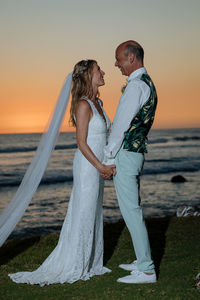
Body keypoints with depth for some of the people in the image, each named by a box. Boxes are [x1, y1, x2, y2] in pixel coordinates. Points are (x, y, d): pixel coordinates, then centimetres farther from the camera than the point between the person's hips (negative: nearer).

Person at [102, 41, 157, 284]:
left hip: (124, 154, -10)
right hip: (136, 153, 10)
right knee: (133, 209, 17)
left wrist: (108, 158, -12)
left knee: (131, 211, -7)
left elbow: (121, 124, -18)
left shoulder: (136, 85, -16)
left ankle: (146, 271, -2)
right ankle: (143, 261, 27)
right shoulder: (147, 84, 16)